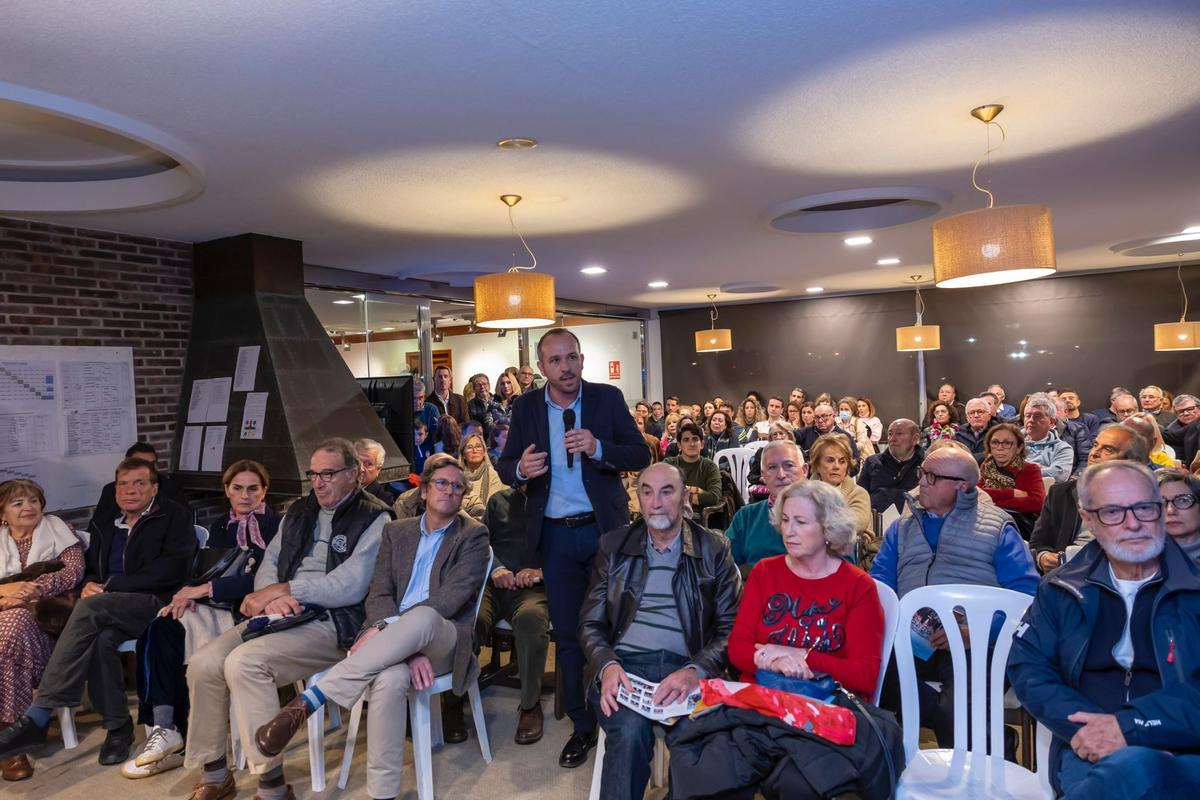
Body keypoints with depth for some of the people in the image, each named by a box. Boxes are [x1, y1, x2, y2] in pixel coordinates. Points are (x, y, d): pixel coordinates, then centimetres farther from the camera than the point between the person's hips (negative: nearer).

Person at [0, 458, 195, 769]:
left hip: (155, 603, -5)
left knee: (90, 607, -32)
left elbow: (172, 569, -9)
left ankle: (37, 718, -31)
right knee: (102, 638, -31)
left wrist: (110, 587, -13)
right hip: (110, 608, 5)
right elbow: (90, 567, 24)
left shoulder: (174, 516, 4)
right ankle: (117, 725, -18)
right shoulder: (104, 523, 24)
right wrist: (90, 584, -2)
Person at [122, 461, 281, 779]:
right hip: (213, 607, 6)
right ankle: (163, 729, -24)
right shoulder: (219, 527, 22)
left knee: (172, 631, -26)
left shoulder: (275, 525, 0)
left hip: (246, 610, -6)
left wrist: (207, 589, -14)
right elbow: (203, 571, 15)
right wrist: (188, 594, -7)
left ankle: (167, 731, -16)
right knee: (163, 625, -24)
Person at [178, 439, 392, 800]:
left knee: (244, 661, -27)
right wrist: (273, 596, -9)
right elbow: (268, 564, 15)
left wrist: (281, 590, -12)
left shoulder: (374, 519, -5)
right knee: (203, 663, -11)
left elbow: (349, 586, -15)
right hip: (281, 616, 7)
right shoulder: (299, 512, 19)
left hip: (332, 623, -7)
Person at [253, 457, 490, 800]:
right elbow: (379, 594, 5)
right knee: (389, 679, -37)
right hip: (393, 642, 2)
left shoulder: (473, 536, 5)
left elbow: (454, 595, -10)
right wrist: (407, 647, -16)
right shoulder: (397, 531, 17)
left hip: (444, 641, -2)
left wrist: (387, 630, -21)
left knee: (422, 617, -40)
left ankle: (308, 700, -35)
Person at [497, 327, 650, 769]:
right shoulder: (526, 406, 0)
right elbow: (505, 465, 2)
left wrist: (598, 448, -24)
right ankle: (581, 724, 28)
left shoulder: (608, 398, -5)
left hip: (605, 529, -1)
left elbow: (641, 456, -7)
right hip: (555, 535, 2)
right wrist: (520, 468, -21)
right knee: (567, 632, 11)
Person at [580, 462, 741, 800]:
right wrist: (607, 664, -12)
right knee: (630, 729, -32)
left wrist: (696, 670, -17)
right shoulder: (613, 545, 12)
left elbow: (731, 628, 2)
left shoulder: (714, 550, 8)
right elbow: (591, 623, 10)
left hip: (687, 668, 0)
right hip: (624, 663, 1)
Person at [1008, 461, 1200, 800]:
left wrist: (1129, 726, -17)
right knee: (1128, 768, -36)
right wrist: (1089, 730, -13)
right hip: (1090, 755, 1)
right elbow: (1027, 667, 4)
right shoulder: (1062, 592, 12)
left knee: (1131, 769, -37)